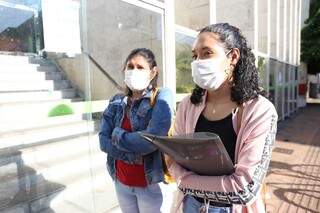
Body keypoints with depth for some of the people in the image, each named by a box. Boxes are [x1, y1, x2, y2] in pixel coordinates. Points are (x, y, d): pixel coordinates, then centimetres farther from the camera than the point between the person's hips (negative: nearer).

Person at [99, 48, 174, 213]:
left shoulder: (162, 96, -13)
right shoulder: (116, 102, 1)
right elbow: (103, 141, -6)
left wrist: (118, 135, -12)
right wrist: (137, 155, -17)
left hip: (149, 183, -4)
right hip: (121, 181, 4)